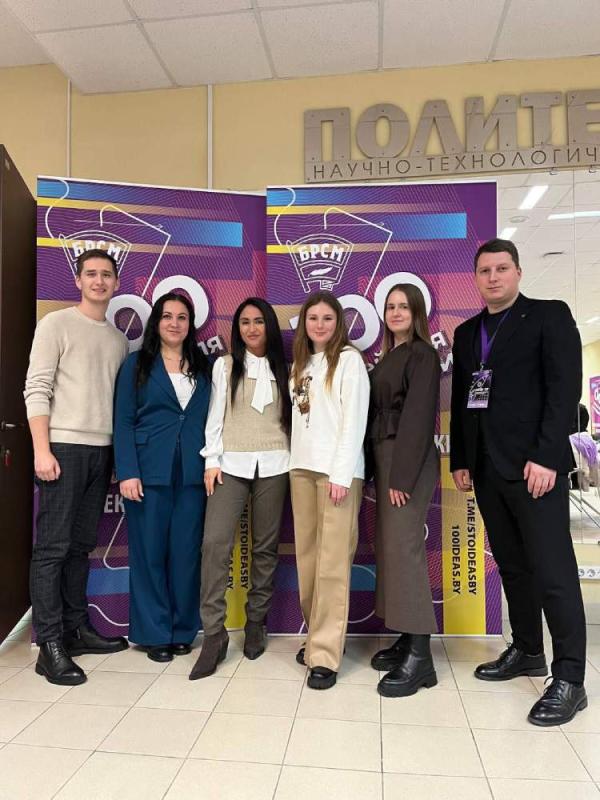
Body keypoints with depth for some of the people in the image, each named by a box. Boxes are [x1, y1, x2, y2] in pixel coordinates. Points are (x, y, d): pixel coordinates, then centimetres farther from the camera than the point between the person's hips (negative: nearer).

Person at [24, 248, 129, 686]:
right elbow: (36, 390, -7)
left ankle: (77, 629, 21)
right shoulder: (56, 324, 0)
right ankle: (50, 645, 4)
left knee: (82, 546, 11)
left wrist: (121, 452, 9)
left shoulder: (119, 339, 15)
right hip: (62, 447, -5)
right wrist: (42, 450, -15)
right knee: (53, 547, -3)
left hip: (102, 451, 6)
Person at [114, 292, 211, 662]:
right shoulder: (137, 365, 6)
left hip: (193, 474, 2)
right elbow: (123, 421, 0)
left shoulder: (205, 367, 13)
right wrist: (127, 472, -10)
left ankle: (183, 630, 20)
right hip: (150, 472, -1)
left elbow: (212, 419, 11)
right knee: (150, 552, 3)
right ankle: (154, 632, 17)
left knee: (187, 552, 5)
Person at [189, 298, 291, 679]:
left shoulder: (283, 368, 11)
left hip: (273, 465, 1)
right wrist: (212, 460, -4)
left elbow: (292, 416, 9)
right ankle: (214, 634, -5)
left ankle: (256, 624, 22)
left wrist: (294, 464, 3)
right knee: (215, 542, -14)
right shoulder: (225, 365, 8)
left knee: (265, 547, 6)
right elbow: (216, 416, 4)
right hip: (232, 463, -1)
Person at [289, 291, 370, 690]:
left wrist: (341, 473, -16)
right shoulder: (302, 363, 18)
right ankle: (316, 636, 21)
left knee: (332, 562, -6)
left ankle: (326, 653, 0)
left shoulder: (349, 359, -1)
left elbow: (354, 418, -9)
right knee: (307, 557, 8)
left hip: (337, 469, -6)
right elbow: (299, 419, 14)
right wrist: (298, 462, 4)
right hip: (301, 467, 6)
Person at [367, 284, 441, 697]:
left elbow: (418, 417, -14)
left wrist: (402, 477, -18)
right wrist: (382, 471, 9)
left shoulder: (422, 355, -7)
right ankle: (408, 637, 19)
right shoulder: (388, 357, 18)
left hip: (409, 462, -8)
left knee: (404, 548, -10)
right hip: (384, 458, 8)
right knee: (389, 547, 9)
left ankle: (420, 655, -3)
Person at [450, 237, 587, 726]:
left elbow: (564, 388, -10)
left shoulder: (550, 315, -1)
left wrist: (545, 457, -17)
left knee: (553, 571, -3)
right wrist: (460, 460, 11)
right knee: (512, 566, 14)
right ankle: (527, 652, 28)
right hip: (487, 468, 6)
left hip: (533, 464, -6)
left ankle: (569, 679, 8)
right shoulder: (467, 332, 16)